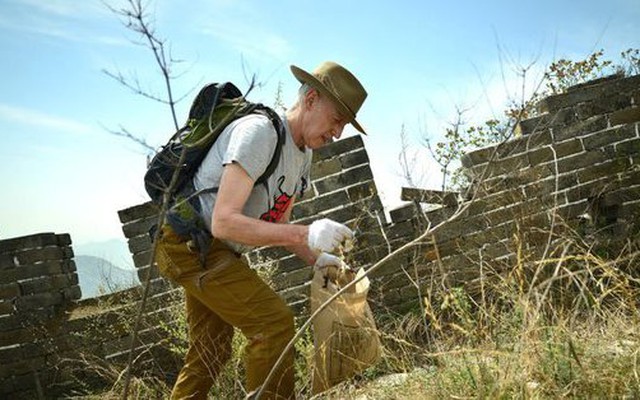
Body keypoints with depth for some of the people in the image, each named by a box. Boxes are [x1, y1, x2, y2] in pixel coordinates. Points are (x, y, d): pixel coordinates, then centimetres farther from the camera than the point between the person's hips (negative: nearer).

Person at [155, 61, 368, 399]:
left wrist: (314, 258, -3)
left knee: (210, 353, 16)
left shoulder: (303, 154, 6)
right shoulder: (259, 132, -24)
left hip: (218, 253, 10)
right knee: (273, 323, -17)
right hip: (191, 241, -10)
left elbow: (276, 223, 14)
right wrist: (305, 234, -36)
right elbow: (224, 222, -31)